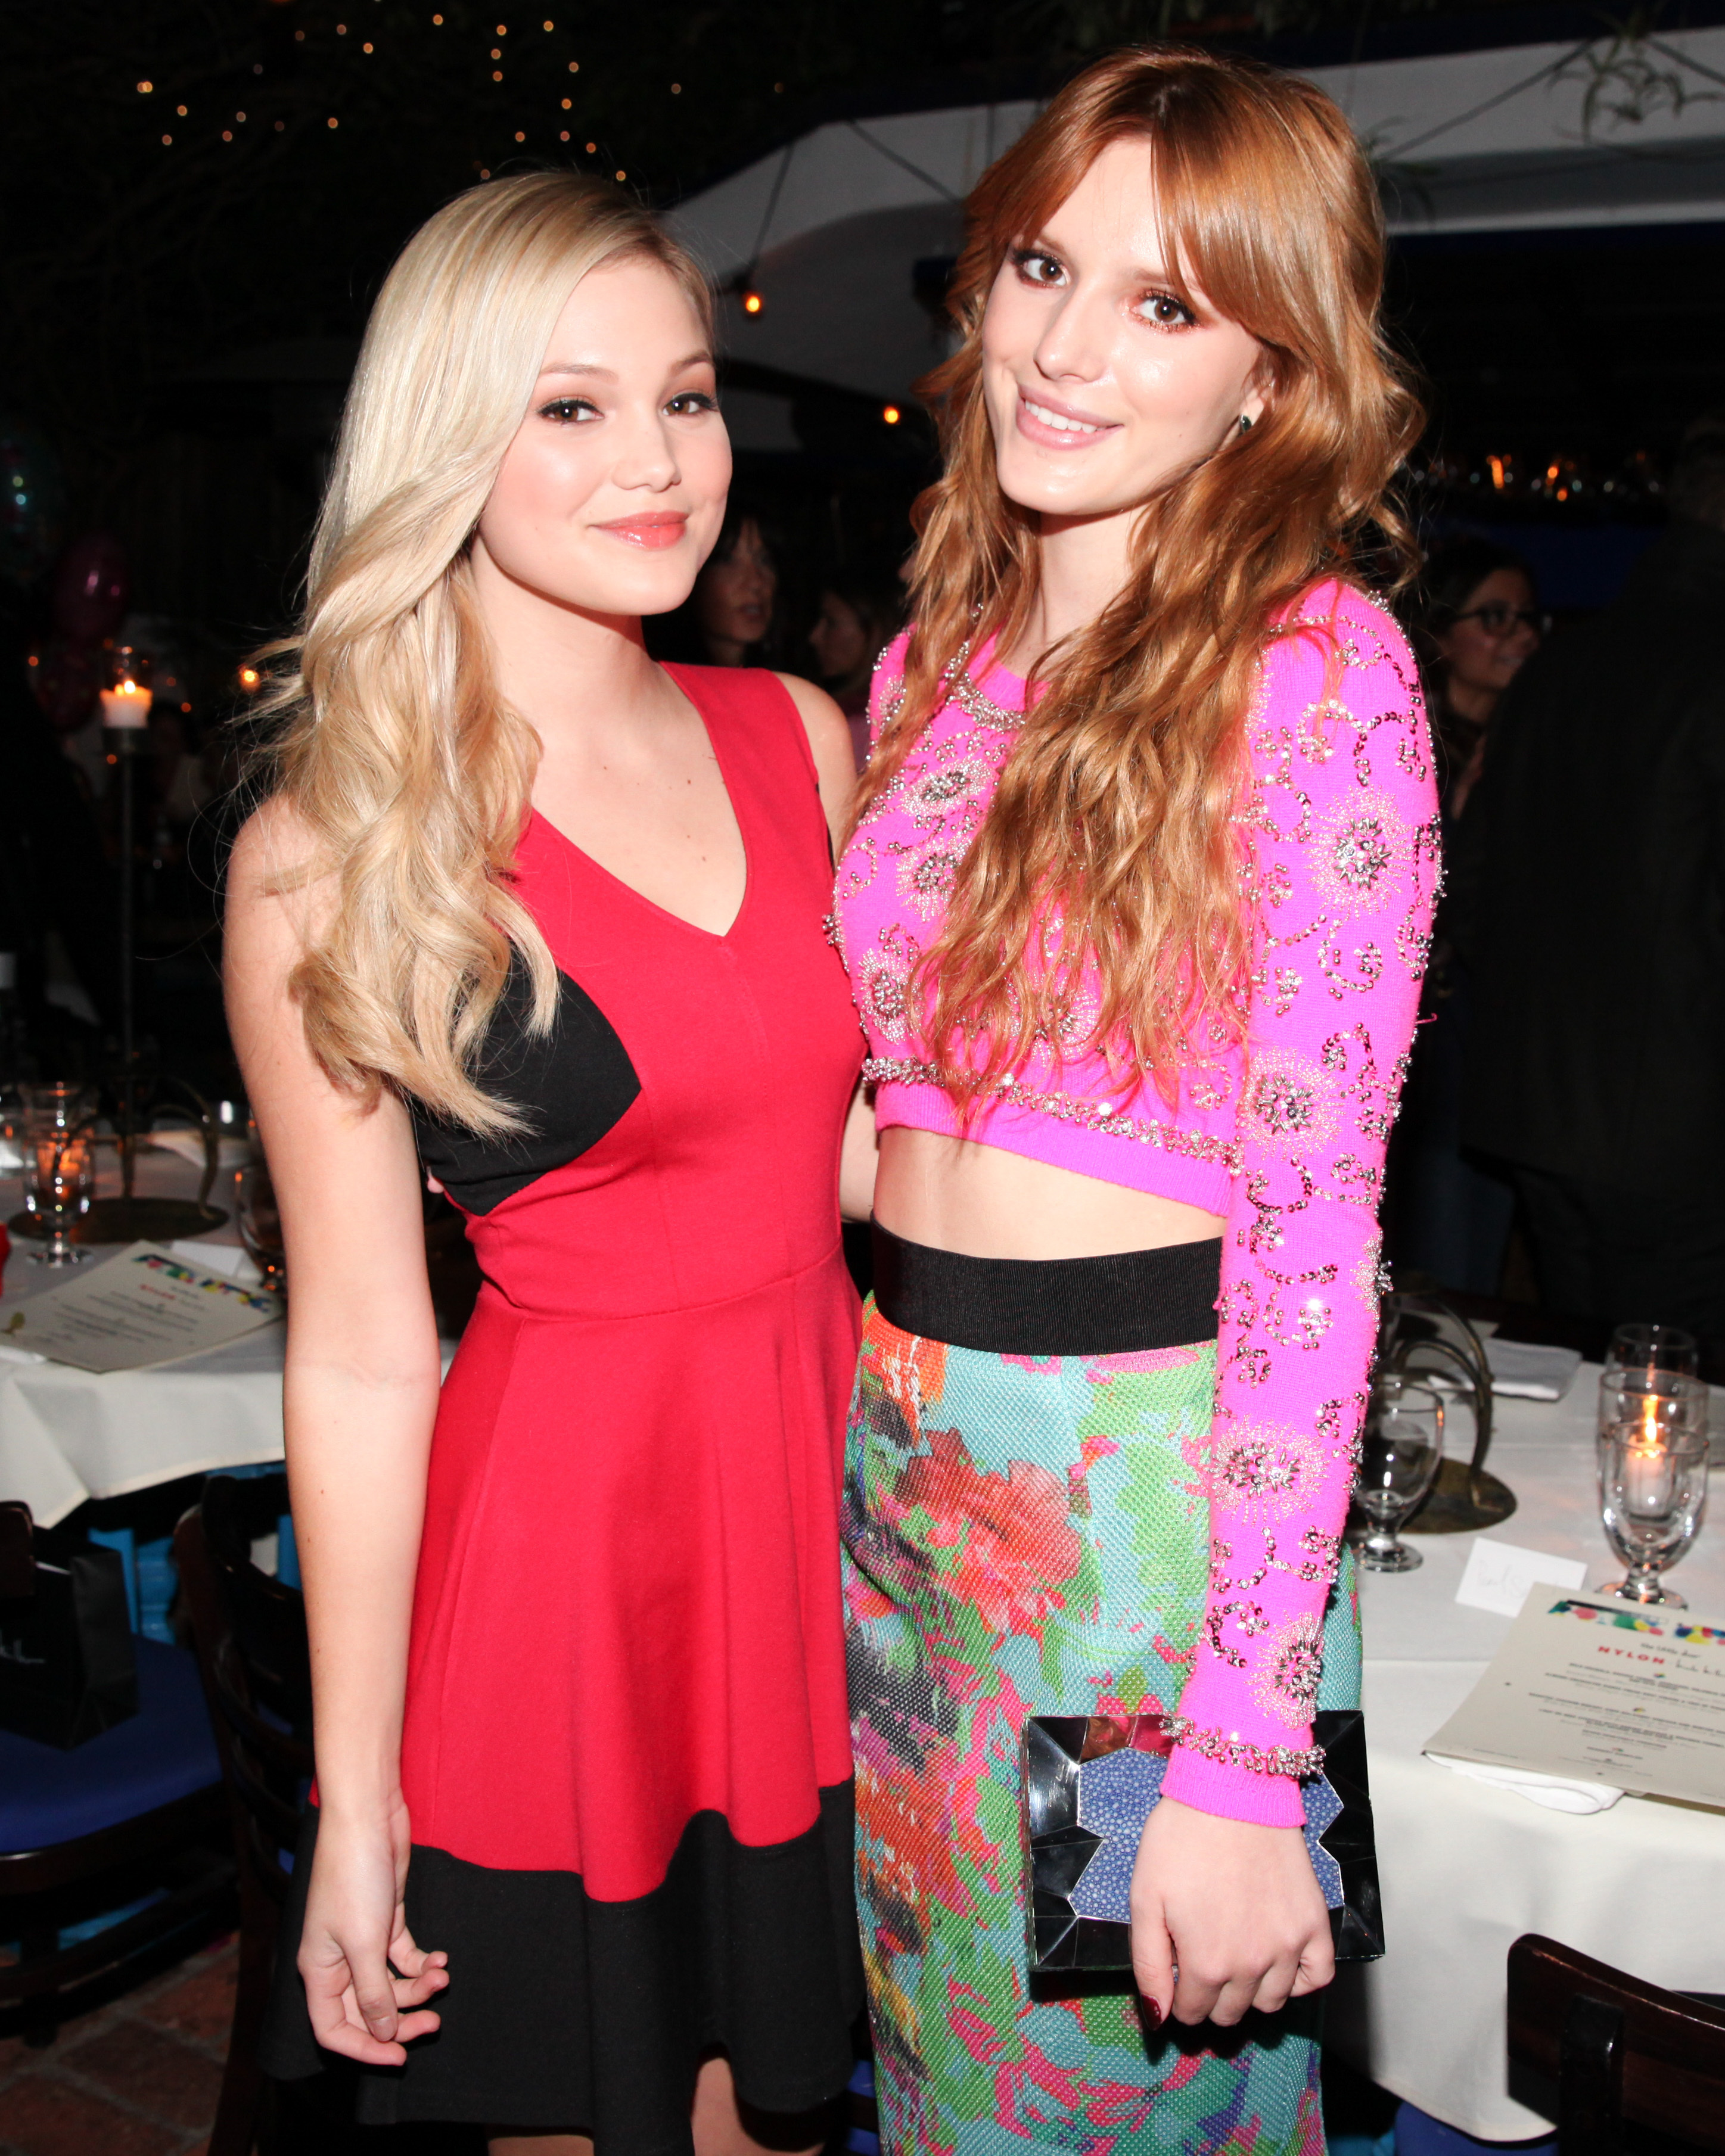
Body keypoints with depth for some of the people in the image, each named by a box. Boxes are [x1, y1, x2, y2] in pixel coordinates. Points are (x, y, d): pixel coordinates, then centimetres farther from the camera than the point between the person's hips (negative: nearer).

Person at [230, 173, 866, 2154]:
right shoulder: (333, 854, -12)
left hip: (826, 1494, 5)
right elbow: (361, 1355, -10)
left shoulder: (798, 738, 2)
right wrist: (352, 1806, -6)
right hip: (554, 1527, -4)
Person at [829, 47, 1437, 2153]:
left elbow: (1312, 1230, -18)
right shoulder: (934, 661, 6)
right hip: (894, 1456, 6)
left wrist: (1242, 1765, -19)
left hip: (1143, 1486, -6)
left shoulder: (1312, 670, -14)